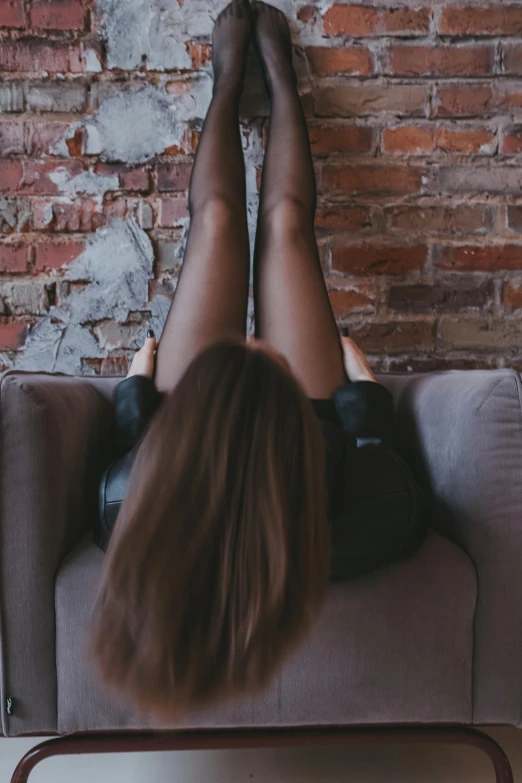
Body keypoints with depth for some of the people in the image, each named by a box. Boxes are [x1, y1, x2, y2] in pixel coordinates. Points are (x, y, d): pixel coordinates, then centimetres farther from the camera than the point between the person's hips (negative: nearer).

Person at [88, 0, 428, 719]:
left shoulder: (132, 511, -43)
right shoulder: (375, 521, -44)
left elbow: (134, 428, -17)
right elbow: (372, 436, -19)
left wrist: (138, 371, 1)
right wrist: (358, 369, -2)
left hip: (185, 423, 1)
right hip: (314, 419, 0)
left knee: (215, 217, 11)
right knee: (285, 219, 9)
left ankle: (229, 77, 45)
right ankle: (278, 74, 41)